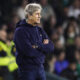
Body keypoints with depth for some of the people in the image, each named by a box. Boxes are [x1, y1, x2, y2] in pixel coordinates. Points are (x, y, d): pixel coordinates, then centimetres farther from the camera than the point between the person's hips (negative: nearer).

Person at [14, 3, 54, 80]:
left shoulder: (39, 30, 12)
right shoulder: (21, 31, -11)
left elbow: (51, 47, 3)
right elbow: (29, 51, -21)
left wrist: (38, 46, -14)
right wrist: (43, 47, -6)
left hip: (40, 67, 7)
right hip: (27, 69, -7)